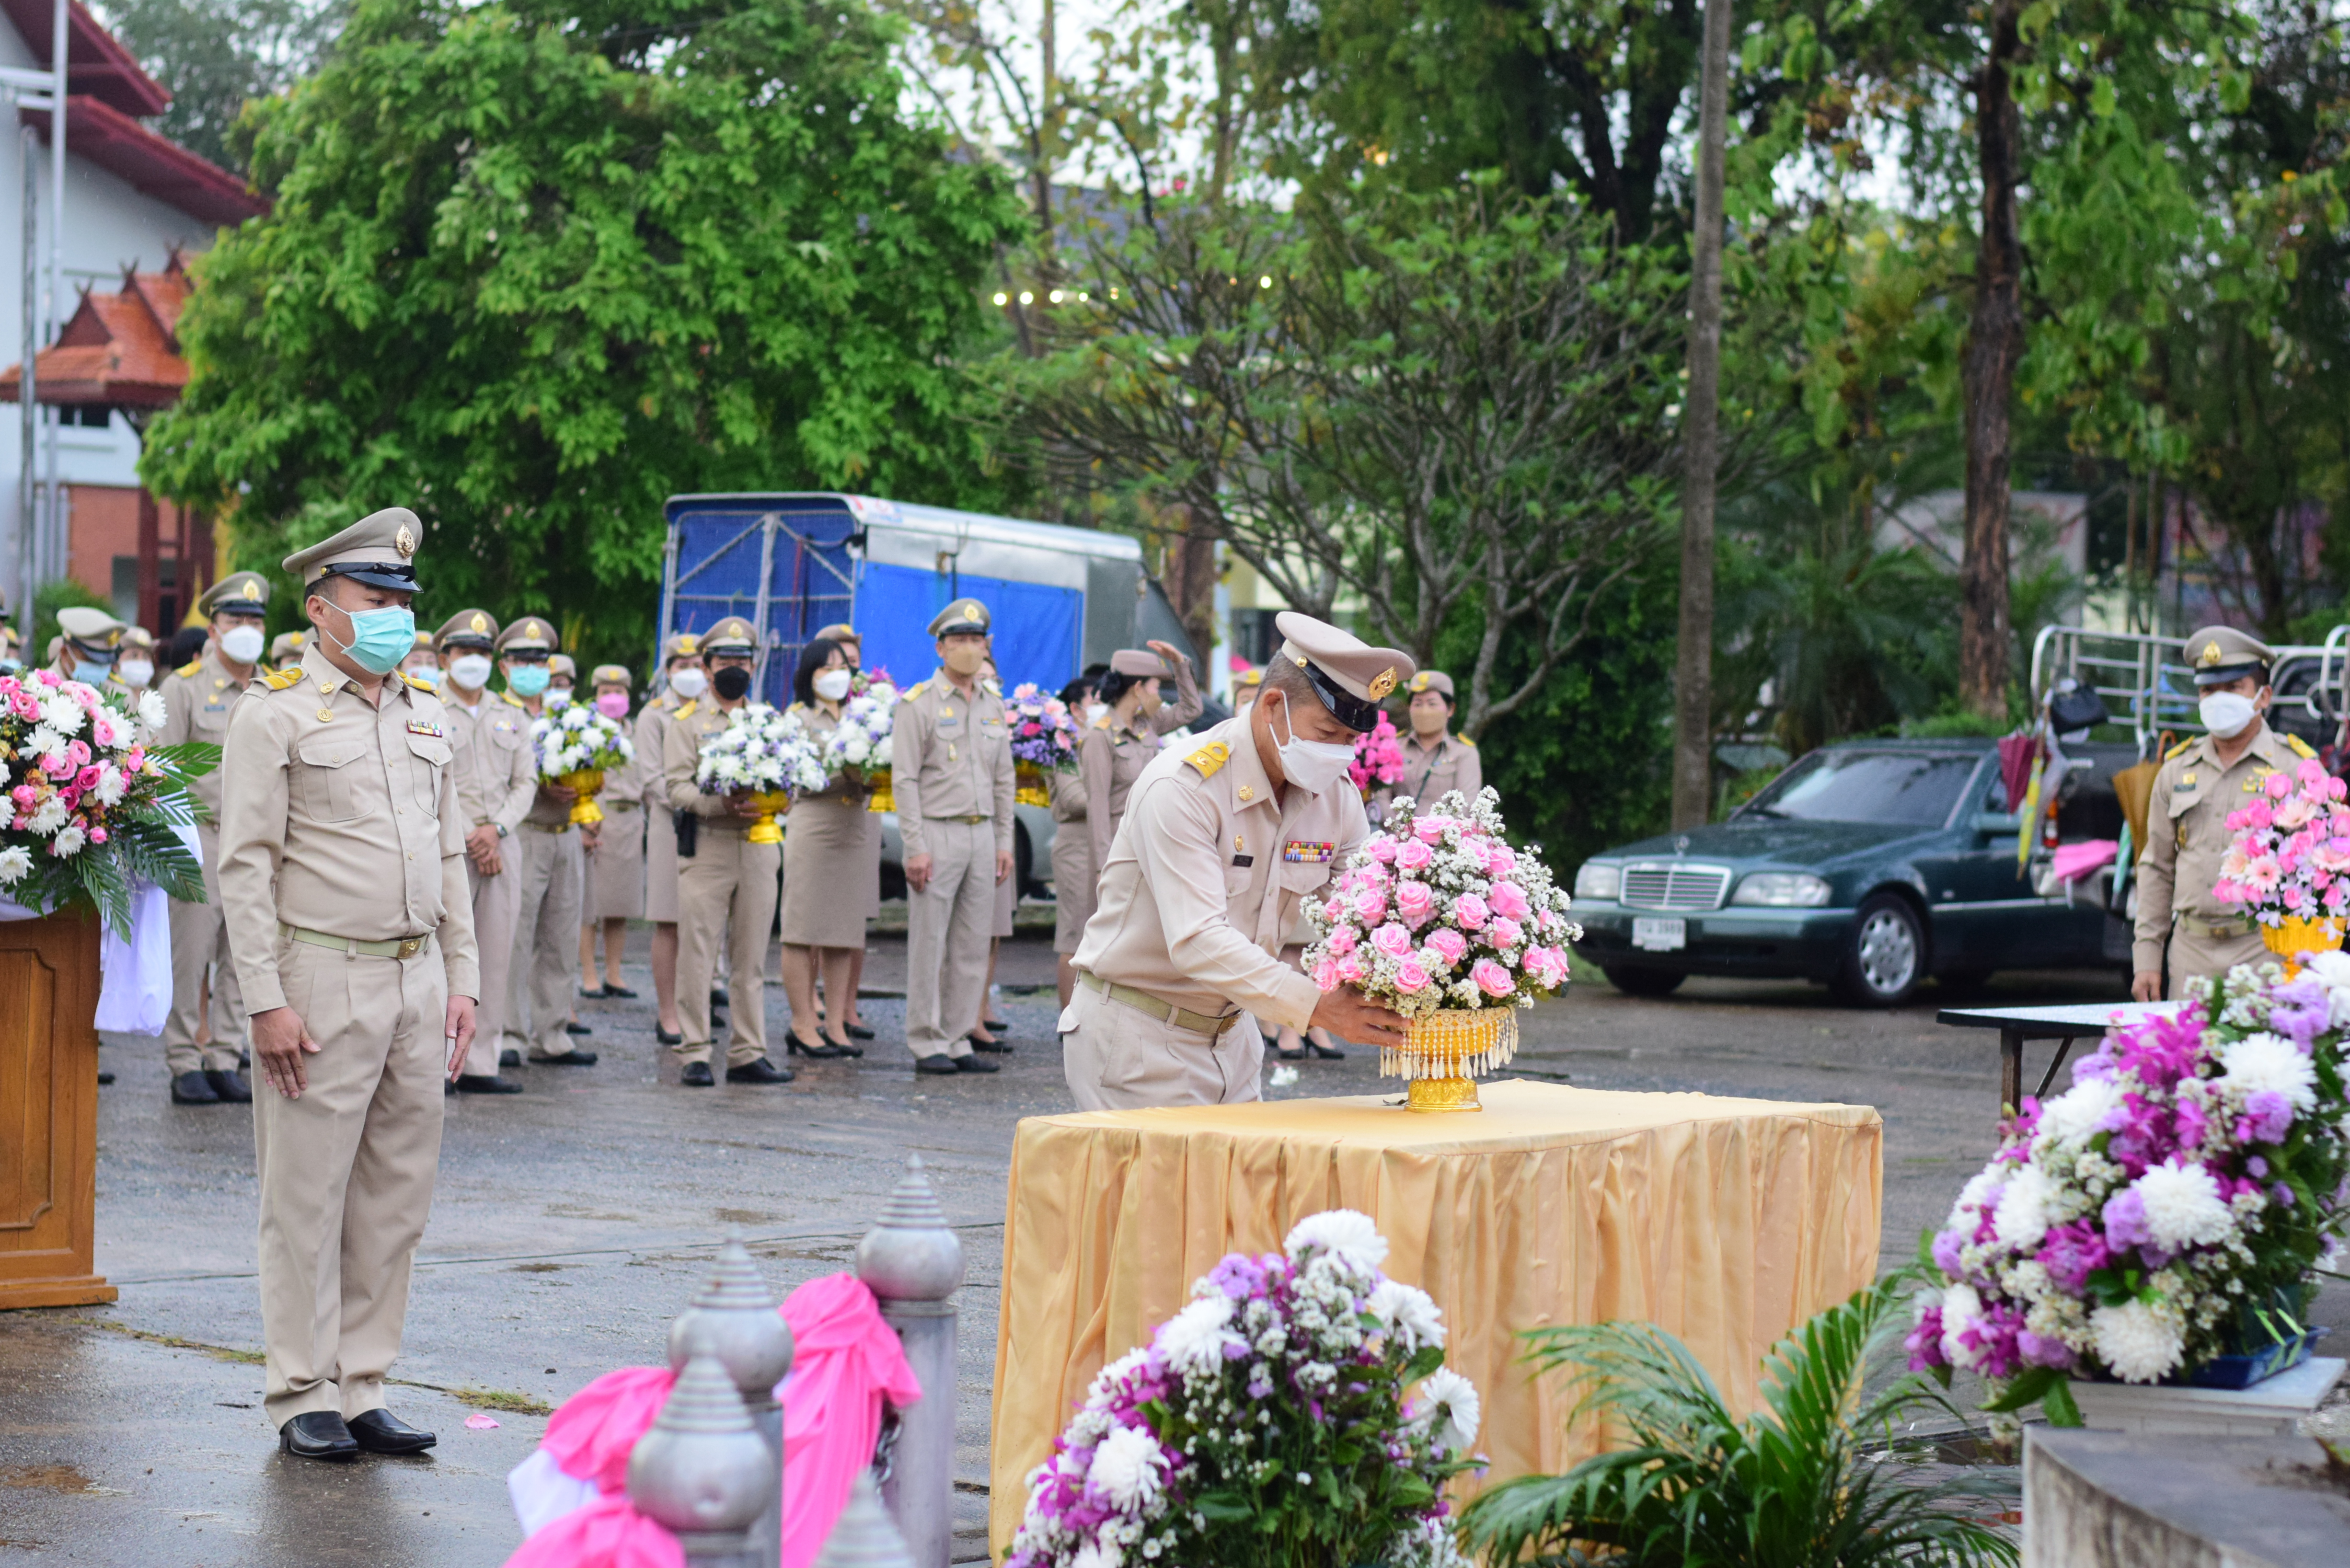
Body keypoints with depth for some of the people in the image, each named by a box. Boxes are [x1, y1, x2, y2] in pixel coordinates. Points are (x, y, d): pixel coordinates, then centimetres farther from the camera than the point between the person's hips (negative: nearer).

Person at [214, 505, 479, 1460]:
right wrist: (267, 1000, -14)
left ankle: (362, 1390, 15)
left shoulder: (426, 716, 15)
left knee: (397, 1199, 8)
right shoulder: (275, 714, -5)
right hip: (324, 983, -6)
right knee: (308, 1199, 0)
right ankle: (304, 1399, 8)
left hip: (418, 982, 6)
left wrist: (460, 978, 12)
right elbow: (246, 865, -9)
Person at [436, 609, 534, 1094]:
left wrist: (496, 829, -7)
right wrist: (468, 838, -11)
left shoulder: (511, 718, 16)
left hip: (502, 848, 5)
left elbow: (526, 782, 10)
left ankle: (480, 1065, 7)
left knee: (495, 959, 3)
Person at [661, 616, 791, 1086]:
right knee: (698, 955, -6)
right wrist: (722, 805, -21)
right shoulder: (687, 721, 6)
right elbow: (675, 787, -5)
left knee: (751, 958, 5)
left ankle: (748, 1054, 8)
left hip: (759, 849, 4)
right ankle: (695, 1055, -3)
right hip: (706, 849, -4)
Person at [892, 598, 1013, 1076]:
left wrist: (1004, 842, 11)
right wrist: (915, 848, -14)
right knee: (929, 945, -3)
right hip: (937, 833, -6)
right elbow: (905, 780, -8)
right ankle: (928, 1044, 3)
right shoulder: (919, 705, -4)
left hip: (982, 835, 6)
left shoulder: (993, 709, 15)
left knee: (973, 946, 6)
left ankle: (958, 1041, 12)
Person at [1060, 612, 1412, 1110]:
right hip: (1137, 1035, -7)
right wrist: (1318, 1006, -39)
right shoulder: (1182, 788, -22)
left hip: (1230, 1035, 7)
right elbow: (1198, 941, -31)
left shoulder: (1336, 796, 0)